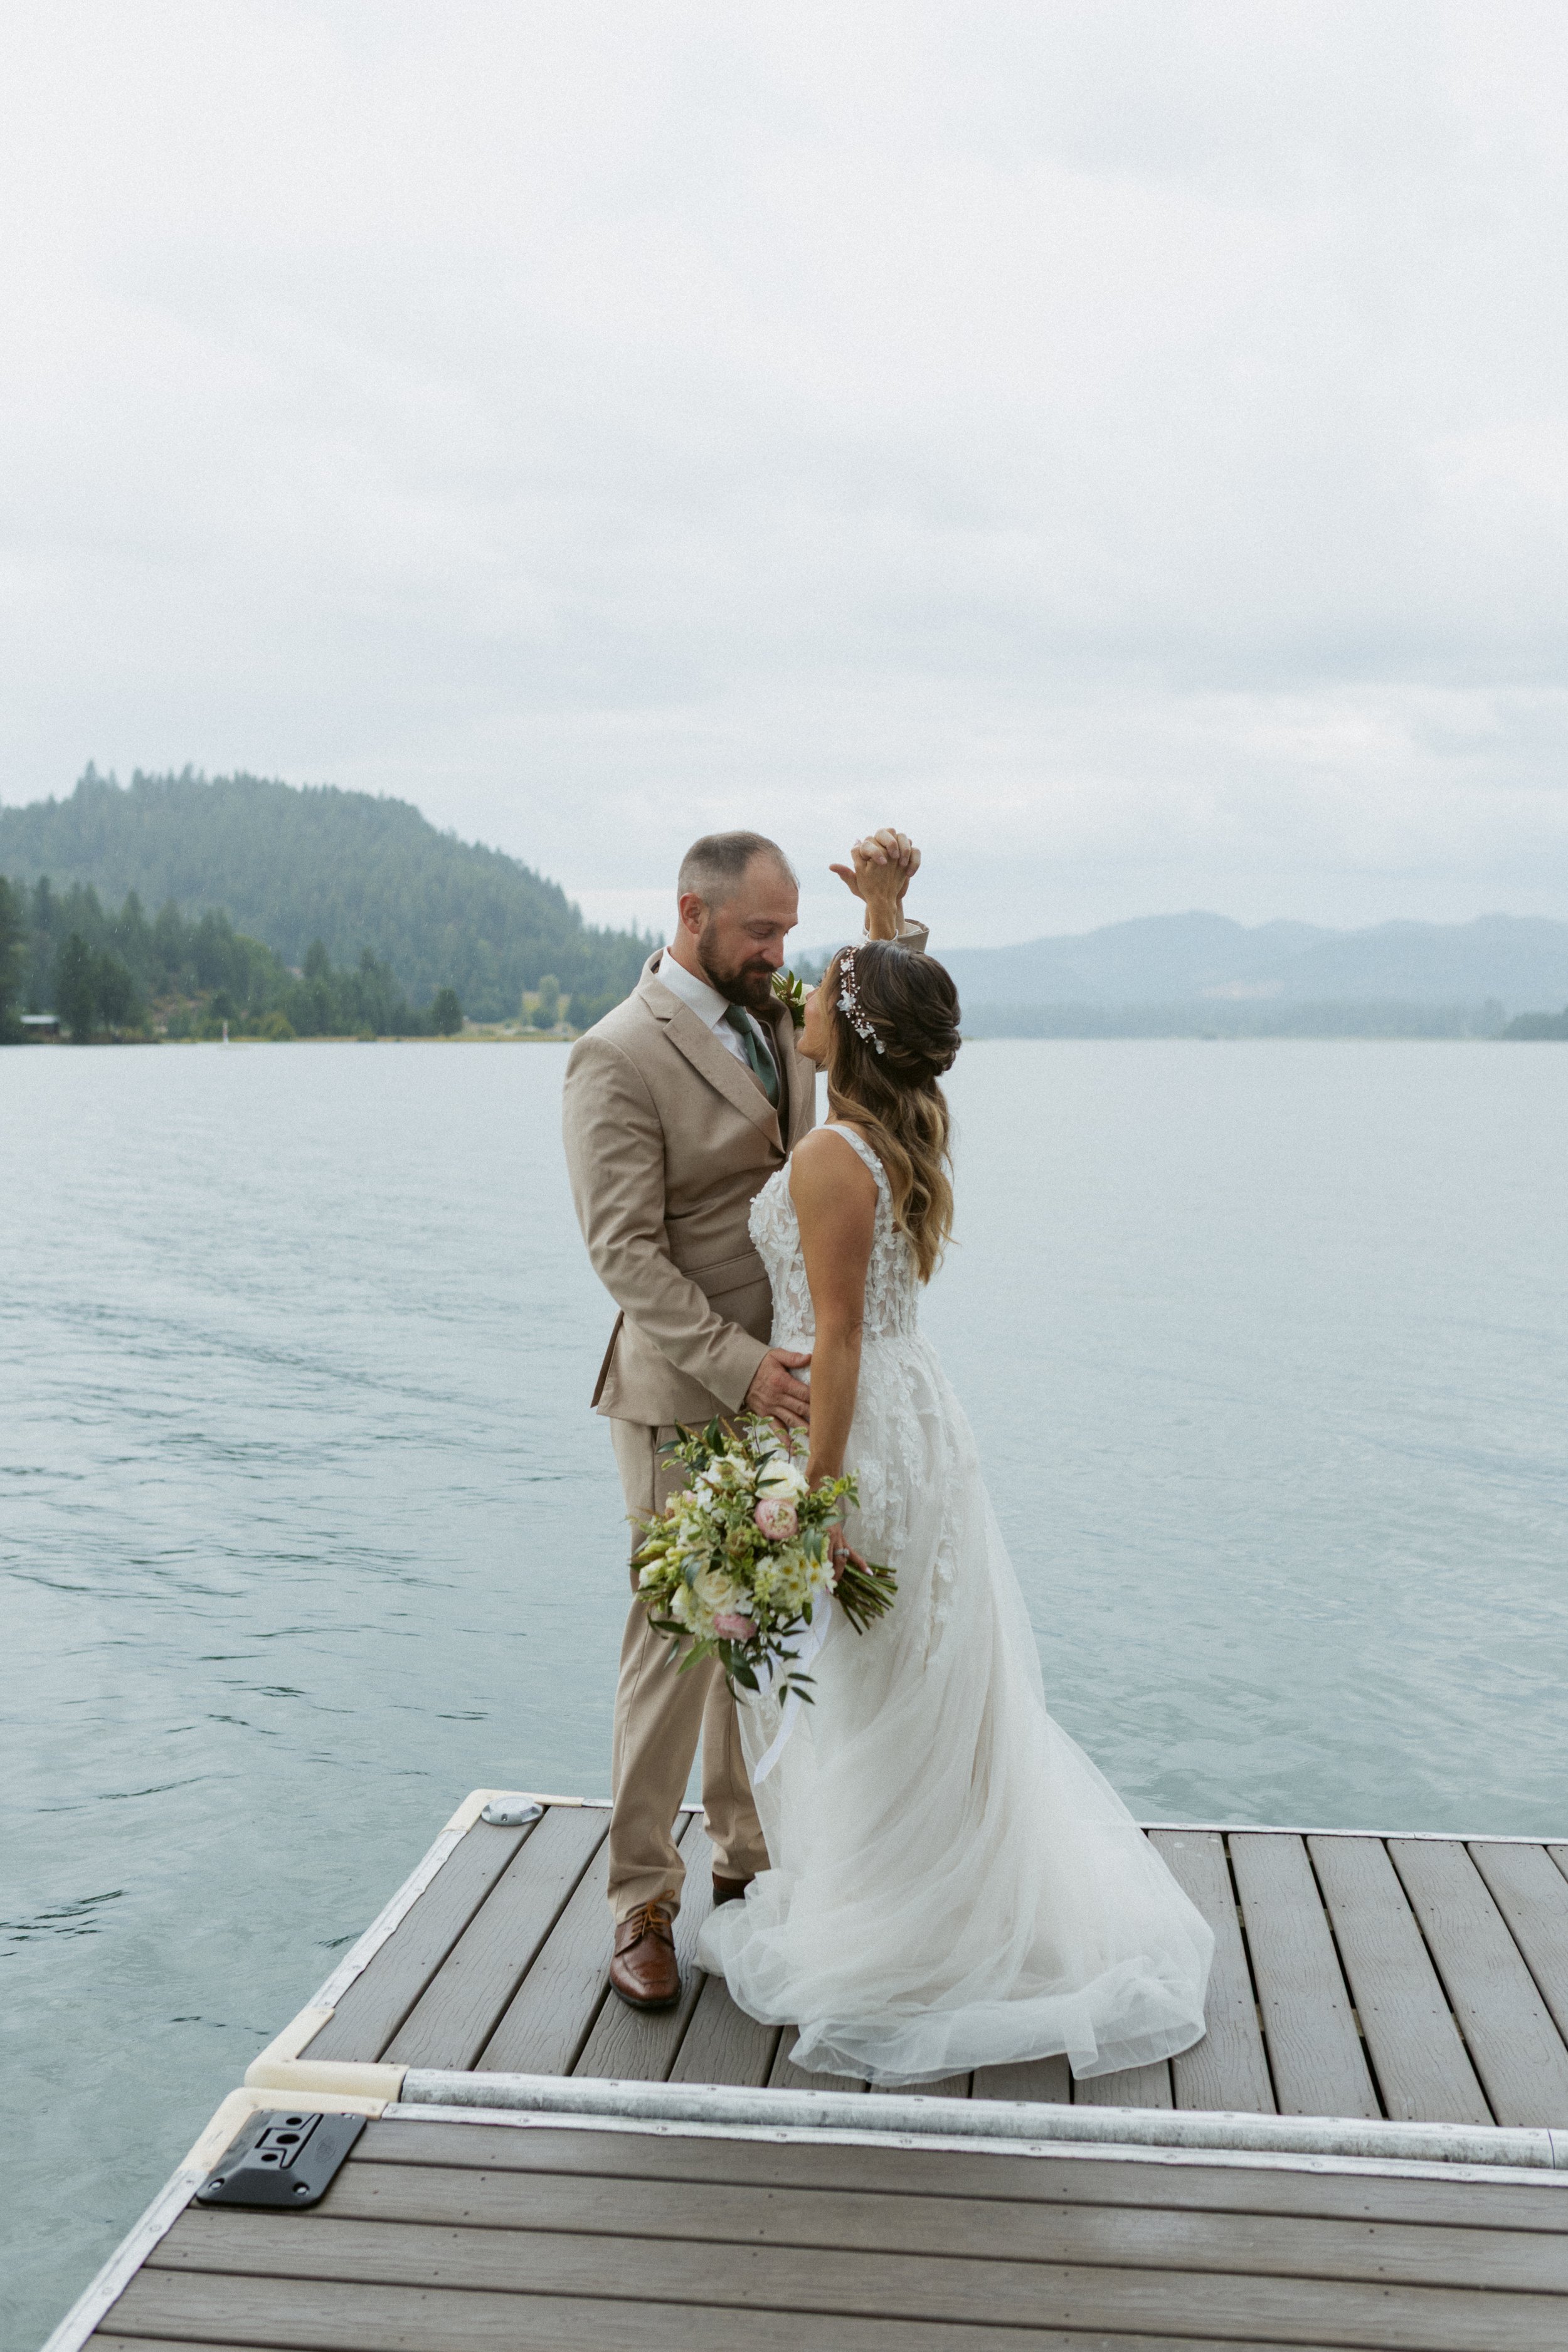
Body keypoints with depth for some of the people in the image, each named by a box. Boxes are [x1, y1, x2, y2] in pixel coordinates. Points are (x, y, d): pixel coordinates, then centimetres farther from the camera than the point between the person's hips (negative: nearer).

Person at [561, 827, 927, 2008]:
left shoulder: (779, 1018, 8)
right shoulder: (617, 1058, -14)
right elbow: (628, 1253, -19)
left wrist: (889, 904, 1)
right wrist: (739, 1366, -28)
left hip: (783, 1382, 7)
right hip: (686, 1396, -7)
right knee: (678, 1640, 0)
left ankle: (749, 1855, 31)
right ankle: (643, 1902, 14)